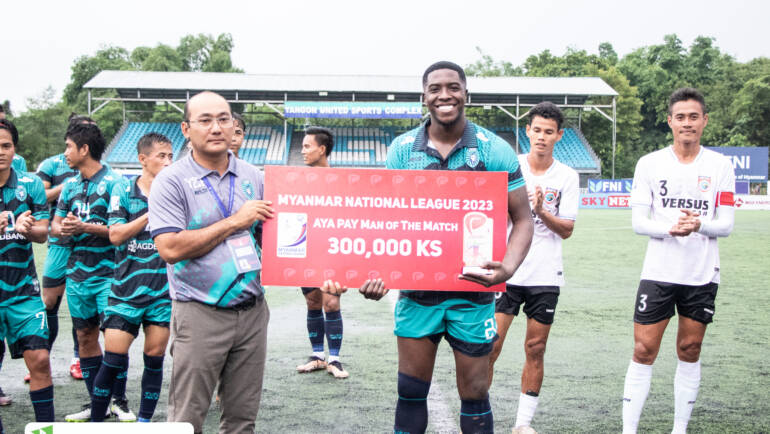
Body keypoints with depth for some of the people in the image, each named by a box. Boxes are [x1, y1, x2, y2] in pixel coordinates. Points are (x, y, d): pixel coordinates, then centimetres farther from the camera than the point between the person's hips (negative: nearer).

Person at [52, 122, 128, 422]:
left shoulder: (113, 182, -9)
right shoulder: (70, 185, 13)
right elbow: (55, 225, 15)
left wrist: (84, 227, -19)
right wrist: (62, 229, -8)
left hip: (107, 273, -7)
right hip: (77, 273, 7)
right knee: (85, 337, 10)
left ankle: (119, 400, 7)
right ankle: (95, 402, 20)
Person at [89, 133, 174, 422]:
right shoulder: (123, 191, 1)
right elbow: (115, 235, -9)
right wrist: (152, 212, -15)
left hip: (164, 292, 2)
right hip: (127, 289, -2)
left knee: (154, 358, 6)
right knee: (113, 359, -4)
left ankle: (145, 420, 20)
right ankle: (95, 421, 10)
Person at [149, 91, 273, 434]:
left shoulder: (252, 177, 11)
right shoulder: (171, 181, -5)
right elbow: (169, 248, -16)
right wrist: (234, 221, -13)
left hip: (252, 312, 5)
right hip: (200, 315, -4)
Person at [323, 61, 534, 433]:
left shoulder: (494, 150, -5)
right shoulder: (402, 150, 1)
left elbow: (521, 218, -3)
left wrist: (508, 267, -22)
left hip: (472, 293, -2)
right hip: (417, 289, 2)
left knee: (474, 394, 7)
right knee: (410, 392, 10)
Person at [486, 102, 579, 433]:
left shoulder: (567, 177, 4)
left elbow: (567, 230, 1)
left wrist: (541, 211, -15)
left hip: (545, 277, 1)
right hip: (506, 272, -1)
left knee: (535, 350, 6)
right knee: (490, 346, -5)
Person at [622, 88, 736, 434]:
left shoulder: (720, 166, 2)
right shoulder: (649, 164, 1)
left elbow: (726, 224, 0)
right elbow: (637, 221, -2)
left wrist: (699, 225, -22)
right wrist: (670, 229, -21)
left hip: (702, 275, 1)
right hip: (658, 272, -1)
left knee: (690, 352, 9)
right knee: (643, 352, -2)